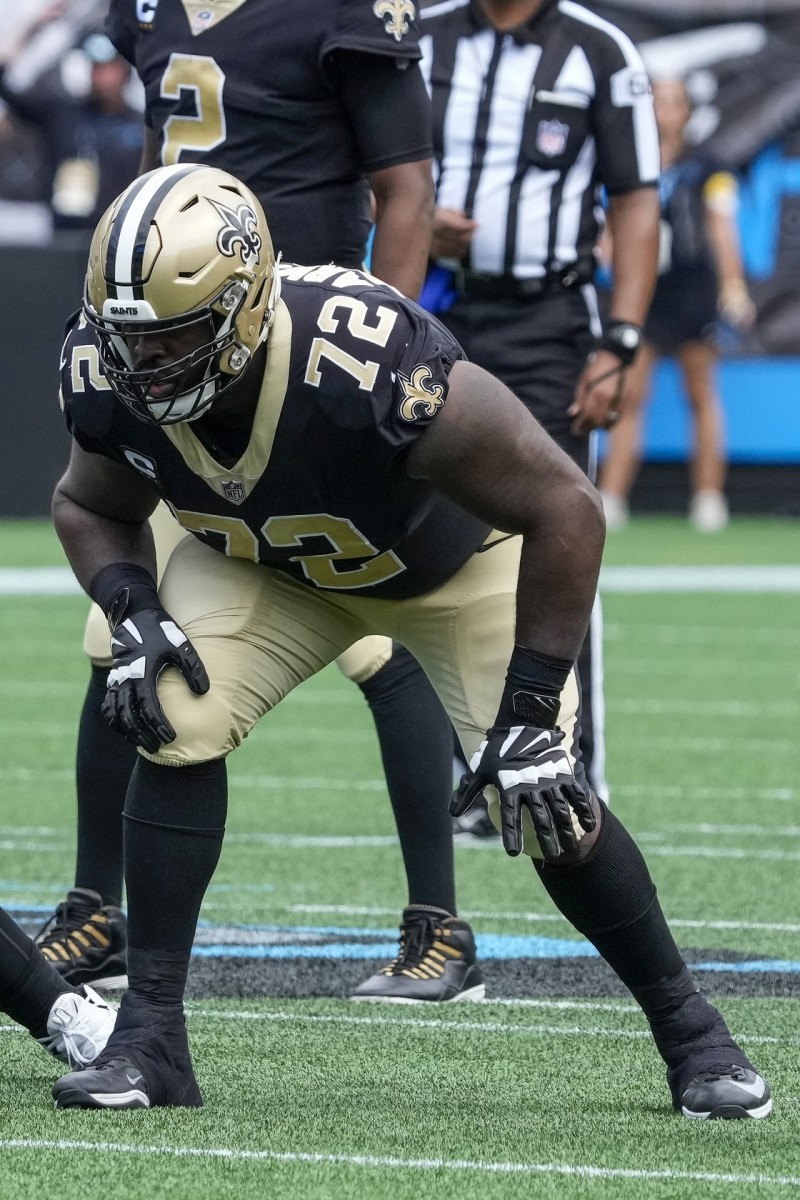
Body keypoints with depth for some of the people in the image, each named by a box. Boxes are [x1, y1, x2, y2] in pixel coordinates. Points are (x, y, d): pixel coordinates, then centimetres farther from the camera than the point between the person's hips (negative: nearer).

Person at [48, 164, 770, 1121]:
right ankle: (150, 1038, -11)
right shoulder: (108, 373, -29)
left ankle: (688, 1029, 12)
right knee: (174, 722, -20)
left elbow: (562, 507, -34)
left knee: (544, 803, -12)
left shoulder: (370, 366, -45)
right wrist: (132, 613, -25)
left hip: (454, 560, -4)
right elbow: (91, 505, -4)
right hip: (265, 564, 4)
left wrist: (531, 709, -31)